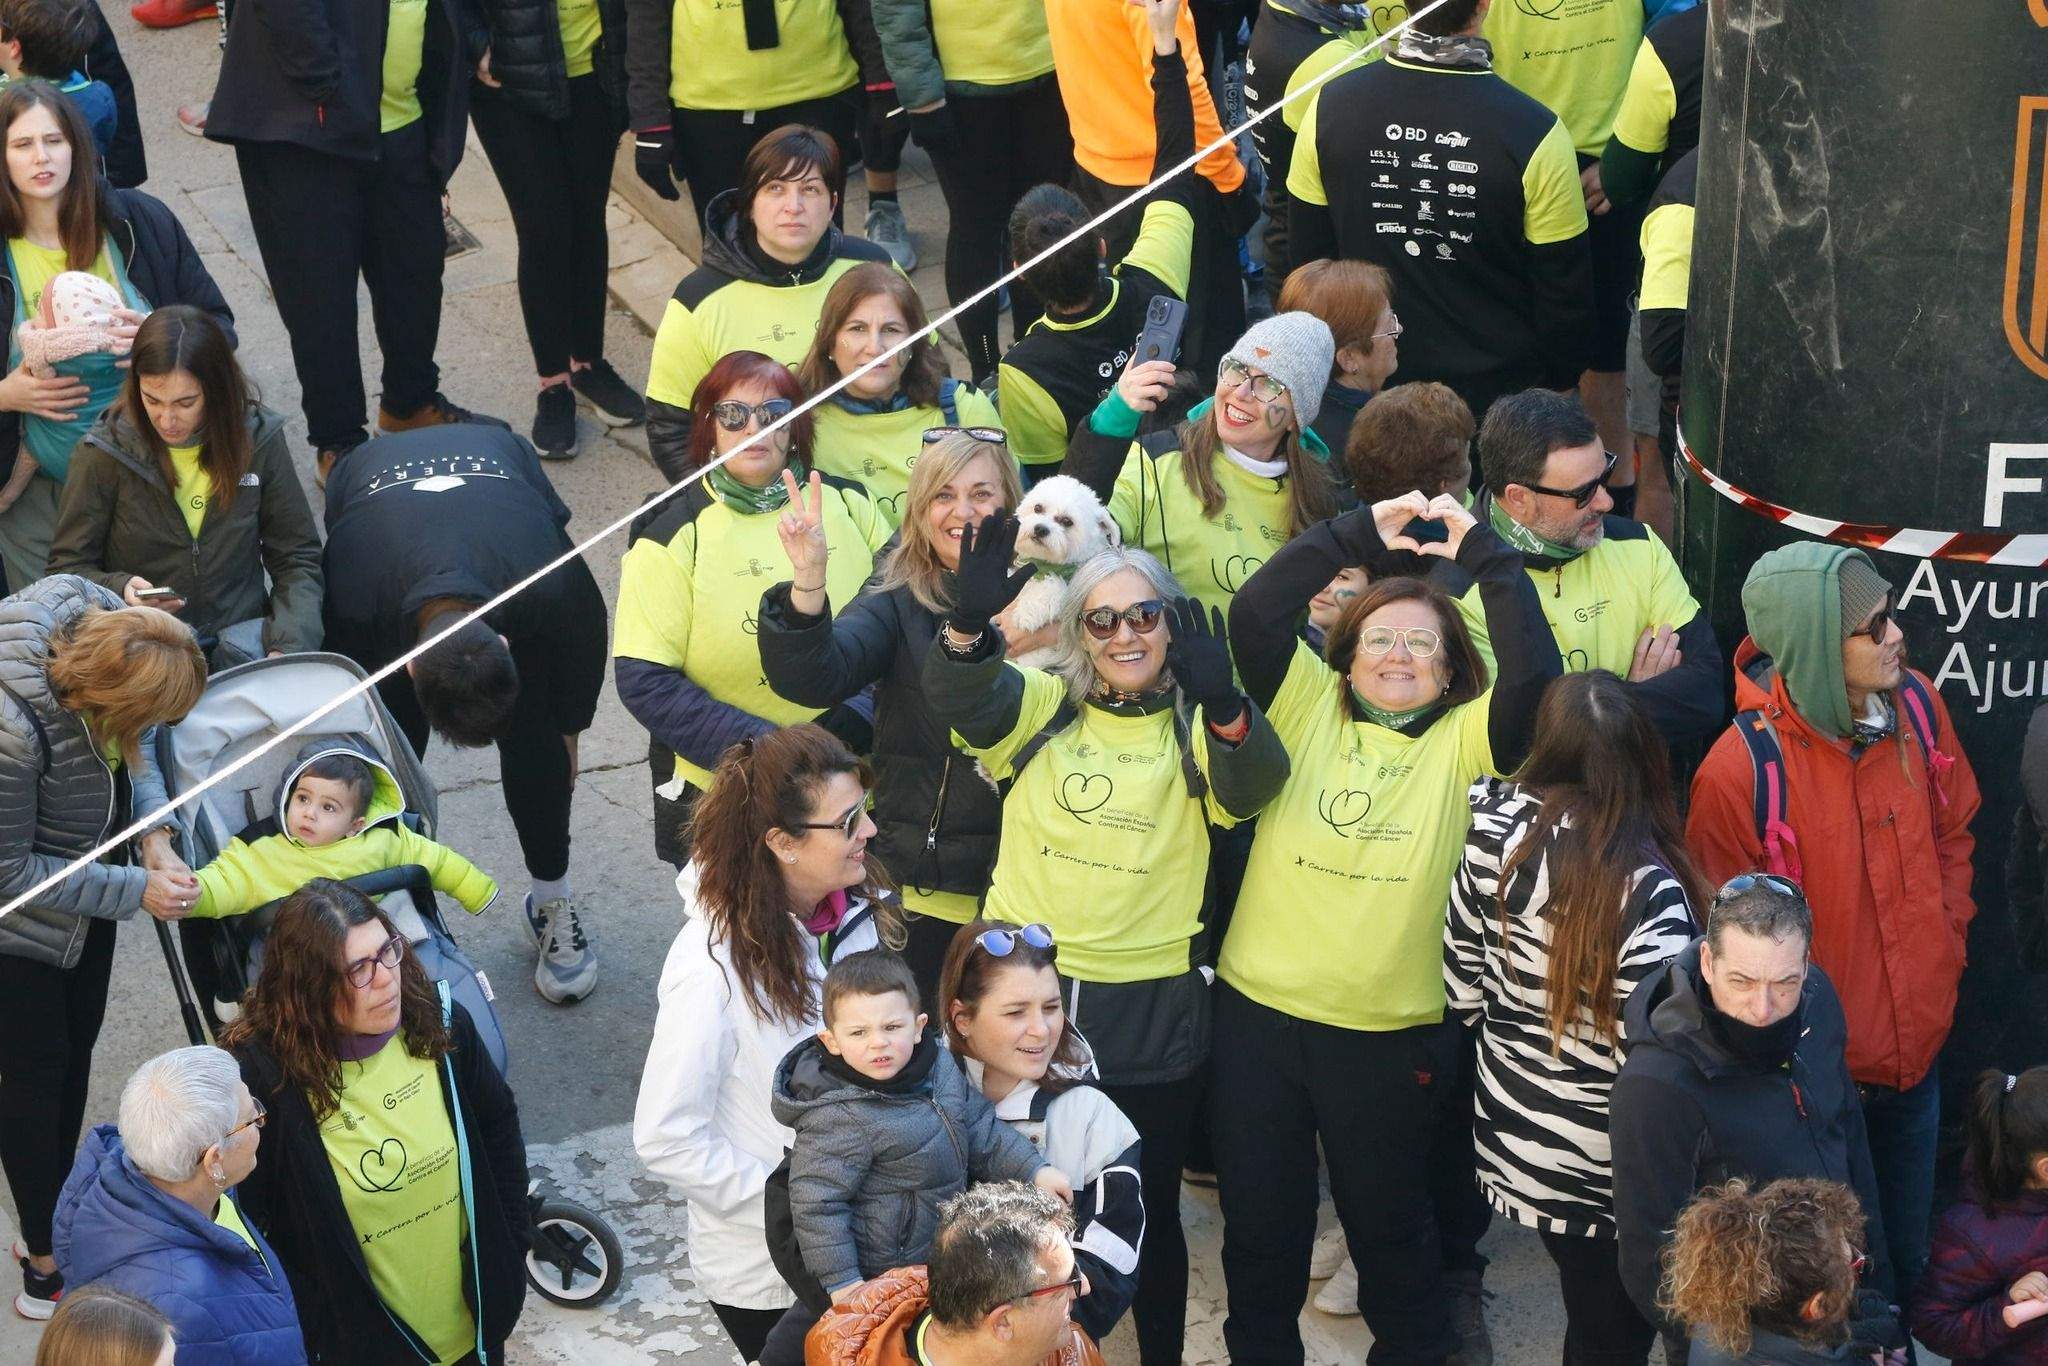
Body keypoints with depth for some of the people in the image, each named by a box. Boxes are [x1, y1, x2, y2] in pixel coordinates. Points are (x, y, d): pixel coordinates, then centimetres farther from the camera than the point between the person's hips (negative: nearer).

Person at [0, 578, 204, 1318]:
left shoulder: (98, 615, -23)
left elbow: (135, 741, -1)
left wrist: (154, 831, -14)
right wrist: (135, 891, -24)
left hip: (85, 870, 7)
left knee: (77, 1044, 20)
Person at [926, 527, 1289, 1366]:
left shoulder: (1196, 730, -1)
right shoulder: (1039, 708, 2)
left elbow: (1249, 787, -22)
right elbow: (960, 698, -18)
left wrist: (1222, 706, -43)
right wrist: (970, 620, -40)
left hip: (1150, 1008, -1)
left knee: (1149, 1208, 11)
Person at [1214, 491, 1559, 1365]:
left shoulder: (1465, 740, -2)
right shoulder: (1309, 707, 2)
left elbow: (1536, 672, -18)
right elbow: (1253, 614, -11)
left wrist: (1481, 552, -14)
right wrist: (1360, 534, -12)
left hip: (1392, 1033, -1)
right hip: (1259, 1011, 1)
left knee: (1390, 1222, 16)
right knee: (1260, 1220, 15)